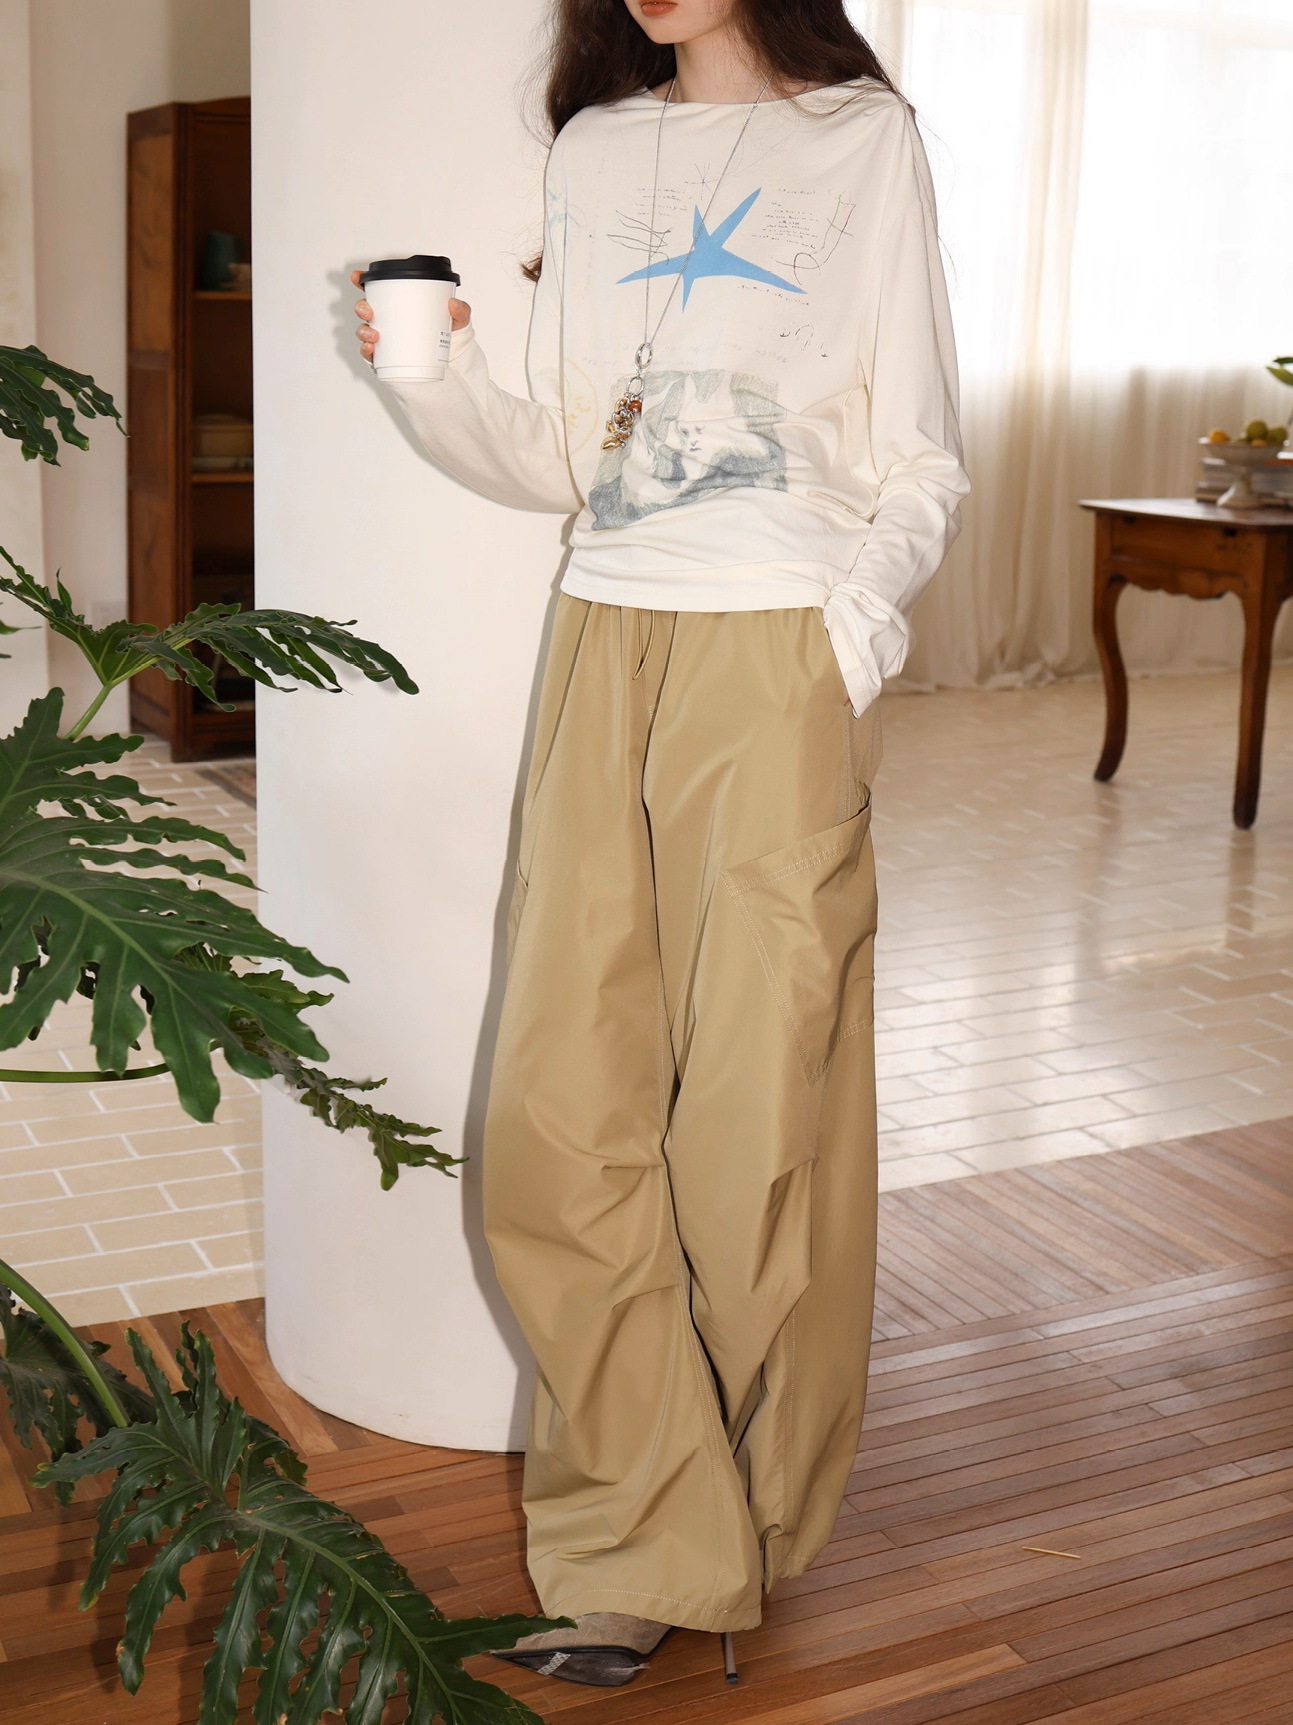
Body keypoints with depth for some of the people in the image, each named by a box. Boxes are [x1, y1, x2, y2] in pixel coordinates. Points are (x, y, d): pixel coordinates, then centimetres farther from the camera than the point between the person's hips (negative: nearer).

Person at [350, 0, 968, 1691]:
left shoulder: (864, 139, 6)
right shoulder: (595, 151, 17)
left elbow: (922, 465, 4)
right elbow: (558, 462, 13)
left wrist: (859, 636, -11)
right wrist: (433, 374, -4)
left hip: (777, 664, -4)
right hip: (603, 655, 4)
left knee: (758, 1114, 0)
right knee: (559, 1116, -2)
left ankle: (745, 1532, 21)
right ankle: (646, 1551, 11)